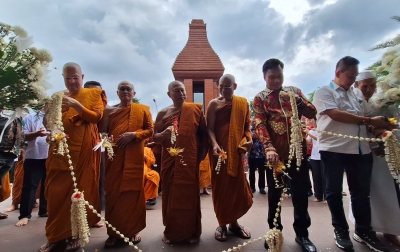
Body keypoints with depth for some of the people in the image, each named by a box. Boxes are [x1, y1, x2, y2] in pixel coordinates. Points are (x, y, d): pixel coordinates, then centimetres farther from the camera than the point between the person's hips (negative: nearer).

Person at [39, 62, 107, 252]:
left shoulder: (94, 94, 7)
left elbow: (96, 117, -5)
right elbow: (48, 120, 15)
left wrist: (76, 105, -18)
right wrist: (49, 122, -8)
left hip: (84, 150, -3)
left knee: (80, 190, 0)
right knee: (56, 190, 2)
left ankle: (74, 234, 13)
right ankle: (56, 236, 14)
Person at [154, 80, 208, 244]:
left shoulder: (195, 110, 2)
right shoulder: (163, 113, 6)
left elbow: (204, 132, 5)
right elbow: (155, 138, 4)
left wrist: (203, 151, -6)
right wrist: (164, 133, -17)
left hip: (190, 160, -1)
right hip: (169, 160, 2)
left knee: (190, 194, 6)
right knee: (171, 193, 9)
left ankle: (192, 231, 22)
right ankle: (171, 230, 26)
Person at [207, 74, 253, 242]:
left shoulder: (243, 103, 9)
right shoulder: (214, 104, 1)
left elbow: (246, 126, 12)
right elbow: (209, 128, -5)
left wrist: (249, 139, -7)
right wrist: (214, 144, -22)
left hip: (237, 151, 3)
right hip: (220, 151, -2)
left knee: (238, 187, 8)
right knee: (220, 187, 5)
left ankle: (233, 222, 29)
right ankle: (222, 224, 22)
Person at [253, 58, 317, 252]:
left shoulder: (294, 91, 12)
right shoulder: (260, 98, 3)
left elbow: (312, 113, 6)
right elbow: (260, 125, -9)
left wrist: (299, 101, -15)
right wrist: (268, 148, -25)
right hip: (276, 153, -2)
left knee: (301, 193, 9)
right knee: (274, 194, 9)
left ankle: (302, 234, 26)